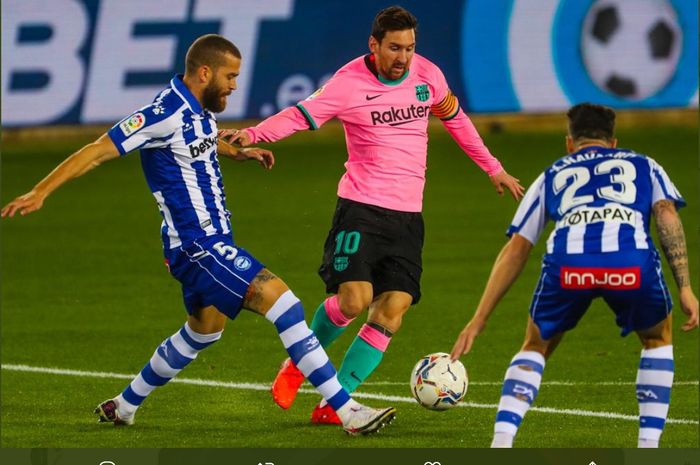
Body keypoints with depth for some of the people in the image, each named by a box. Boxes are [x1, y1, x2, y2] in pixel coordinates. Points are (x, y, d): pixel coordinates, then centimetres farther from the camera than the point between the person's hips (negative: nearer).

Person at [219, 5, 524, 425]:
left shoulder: (428, 75, 5)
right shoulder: (350, 83, -10)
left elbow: (455, 119, 22)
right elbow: (301, 115, -18)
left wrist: (493, 169, 29)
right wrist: (252, 134, -36)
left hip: (408, 214, 4)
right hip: (362, 207, -4)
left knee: (392, 311, -7)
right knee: (354, 298, -19)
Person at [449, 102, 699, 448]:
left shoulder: (551, 176, 36)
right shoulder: (644, 166, 34)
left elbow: (515, 251, 34)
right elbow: (667, 216, 13)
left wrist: (479, 320, 37)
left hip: (567, 263, 1)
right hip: (631, 261, -1)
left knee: (535, 347, 28)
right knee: (657, 339, 31)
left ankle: (500, 443, 10)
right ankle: (649, 449, 21)